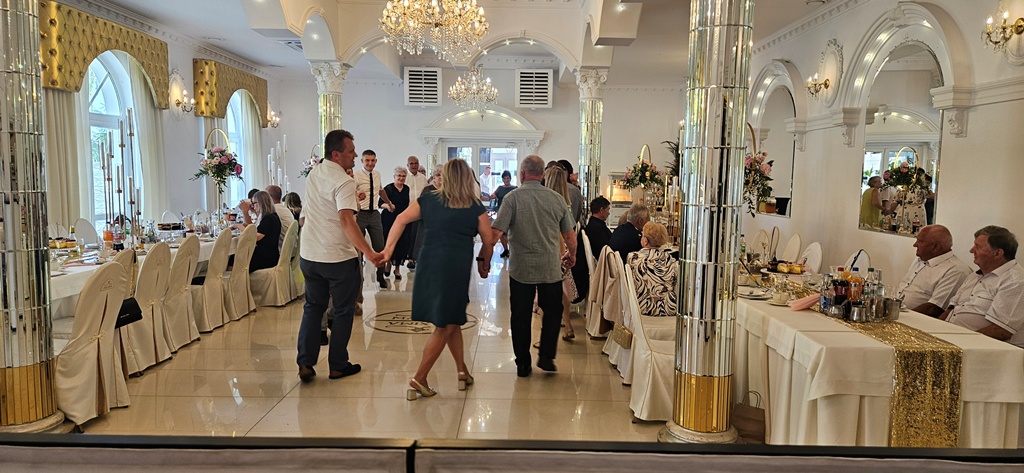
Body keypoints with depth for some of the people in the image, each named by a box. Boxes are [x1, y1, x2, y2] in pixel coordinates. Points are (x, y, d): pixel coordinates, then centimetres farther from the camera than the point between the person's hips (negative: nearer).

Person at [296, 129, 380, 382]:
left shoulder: (313, 174, 7)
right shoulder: (344, 182, -18)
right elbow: (346, 219, -31)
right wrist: (368, 252, -35)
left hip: (308, 255, 7)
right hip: (338, 257, -7)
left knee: (313, 307, 17)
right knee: (343, 311, 9)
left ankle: (305, 363, 14)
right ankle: (338, 365, 18)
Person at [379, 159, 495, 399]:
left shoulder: (429, 199, 8)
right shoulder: (475, 207, 1)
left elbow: (401, 219, 2)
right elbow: (489, 240, 4)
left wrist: (388, 249, 3)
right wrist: (484, 265, 19)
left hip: (429, 264, 4)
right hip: (457, 268, -4)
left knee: (451, 320, 18)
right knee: (445, 327, 5)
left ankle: (462, 371, 23)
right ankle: (419, 378, 4)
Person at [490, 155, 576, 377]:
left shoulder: (512, 198, -7)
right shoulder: (557, 199, 0)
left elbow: (496, 232, -14)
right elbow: (570, 235, 6)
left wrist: (483, 257, -2)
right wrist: (572, 255, 25)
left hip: (520, 269, -1)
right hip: (551, 269, 1)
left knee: (521, 317, 10)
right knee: (552, 312, 19)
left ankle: (523, 364, 18)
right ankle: (546, 356, 17)